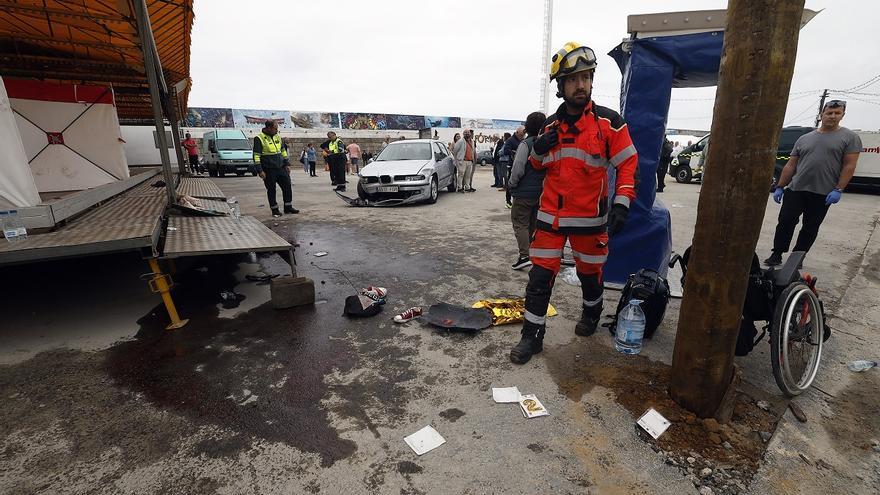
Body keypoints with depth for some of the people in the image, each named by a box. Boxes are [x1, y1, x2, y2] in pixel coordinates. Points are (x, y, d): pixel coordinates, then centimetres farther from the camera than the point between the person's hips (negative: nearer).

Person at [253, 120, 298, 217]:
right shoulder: (259, 139, -9)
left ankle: (288, 207, 17)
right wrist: (260, 171, -16)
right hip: (268, 170, -6)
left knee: (287, 186, 5)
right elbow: (256, 156, -11)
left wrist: (287, 164, 15)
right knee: (271, 190, 2)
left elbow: (283, 151, 20)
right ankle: (275, 210, 12)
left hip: (280, 168, 6)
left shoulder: (277, 137, 11)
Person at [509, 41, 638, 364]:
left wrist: (621, 204, -15)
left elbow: (629, 163, -4)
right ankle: (532, 335, 13)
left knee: (589, 273, 15)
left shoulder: (608, 121, -5)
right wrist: (538, 150, -7)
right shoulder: (551, 125, 6)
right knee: (540, 275, 0)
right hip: (550, 215, 2)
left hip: (590, 217, -2)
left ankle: (592, 312, 46)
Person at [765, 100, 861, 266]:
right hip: (795, 190, 2)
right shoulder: (804, 139, 11)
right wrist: (780, 187, 5)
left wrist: (838, 190, -14)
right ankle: (777, 255, 7)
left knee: (810, 228, 6)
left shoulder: (850, 137, 2)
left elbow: (849, 165, -4)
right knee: (785, 222, -1)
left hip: (823, 194, -2)